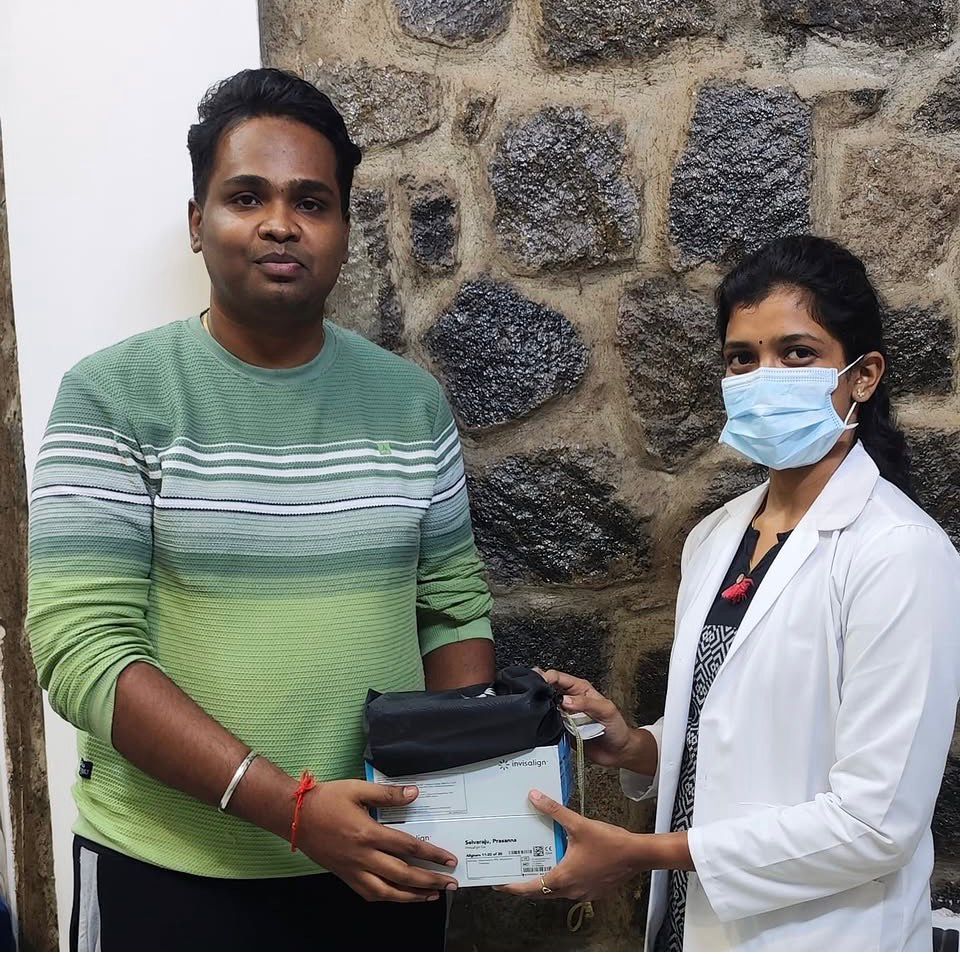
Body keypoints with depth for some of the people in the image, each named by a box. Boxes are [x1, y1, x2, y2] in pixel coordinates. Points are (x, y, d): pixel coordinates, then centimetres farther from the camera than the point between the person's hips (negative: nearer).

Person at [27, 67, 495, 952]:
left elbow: (455, 605, 5)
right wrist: (289, 805, -23)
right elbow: (82, 647, -16)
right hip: (171, 873, -3)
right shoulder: (113, 397, -10)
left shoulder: (410, 399, 1)